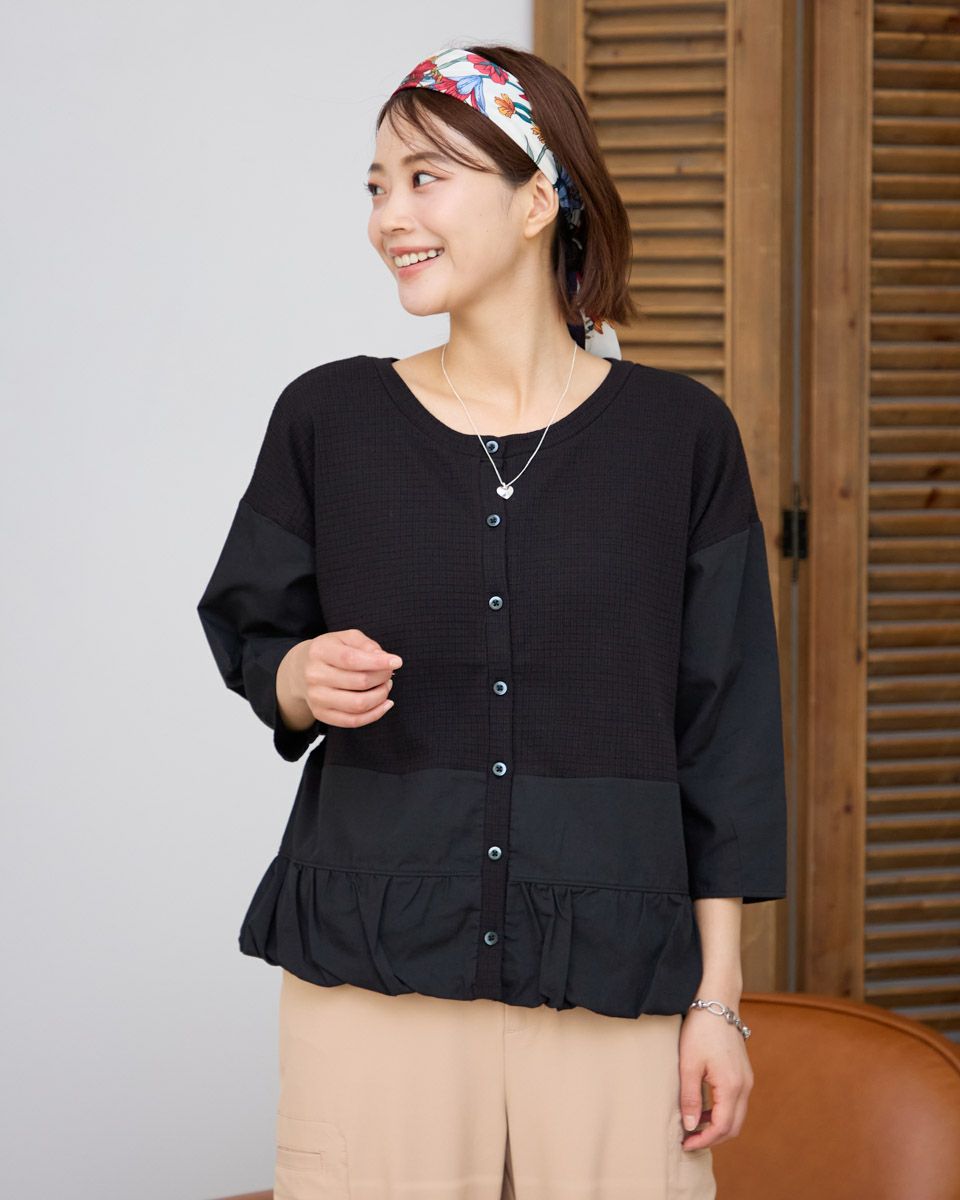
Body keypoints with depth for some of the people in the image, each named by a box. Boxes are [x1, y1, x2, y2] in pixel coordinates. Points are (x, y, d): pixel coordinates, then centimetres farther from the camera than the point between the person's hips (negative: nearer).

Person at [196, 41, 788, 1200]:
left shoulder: (679, 436, 2)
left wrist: (717, 999, 0)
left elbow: (724, 735, 4)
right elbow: (248, 636, 16)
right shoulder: (327, 419, 4)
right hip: (371, 971, 1)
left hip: (615, 989, 0)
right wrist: (302, 681, -8)